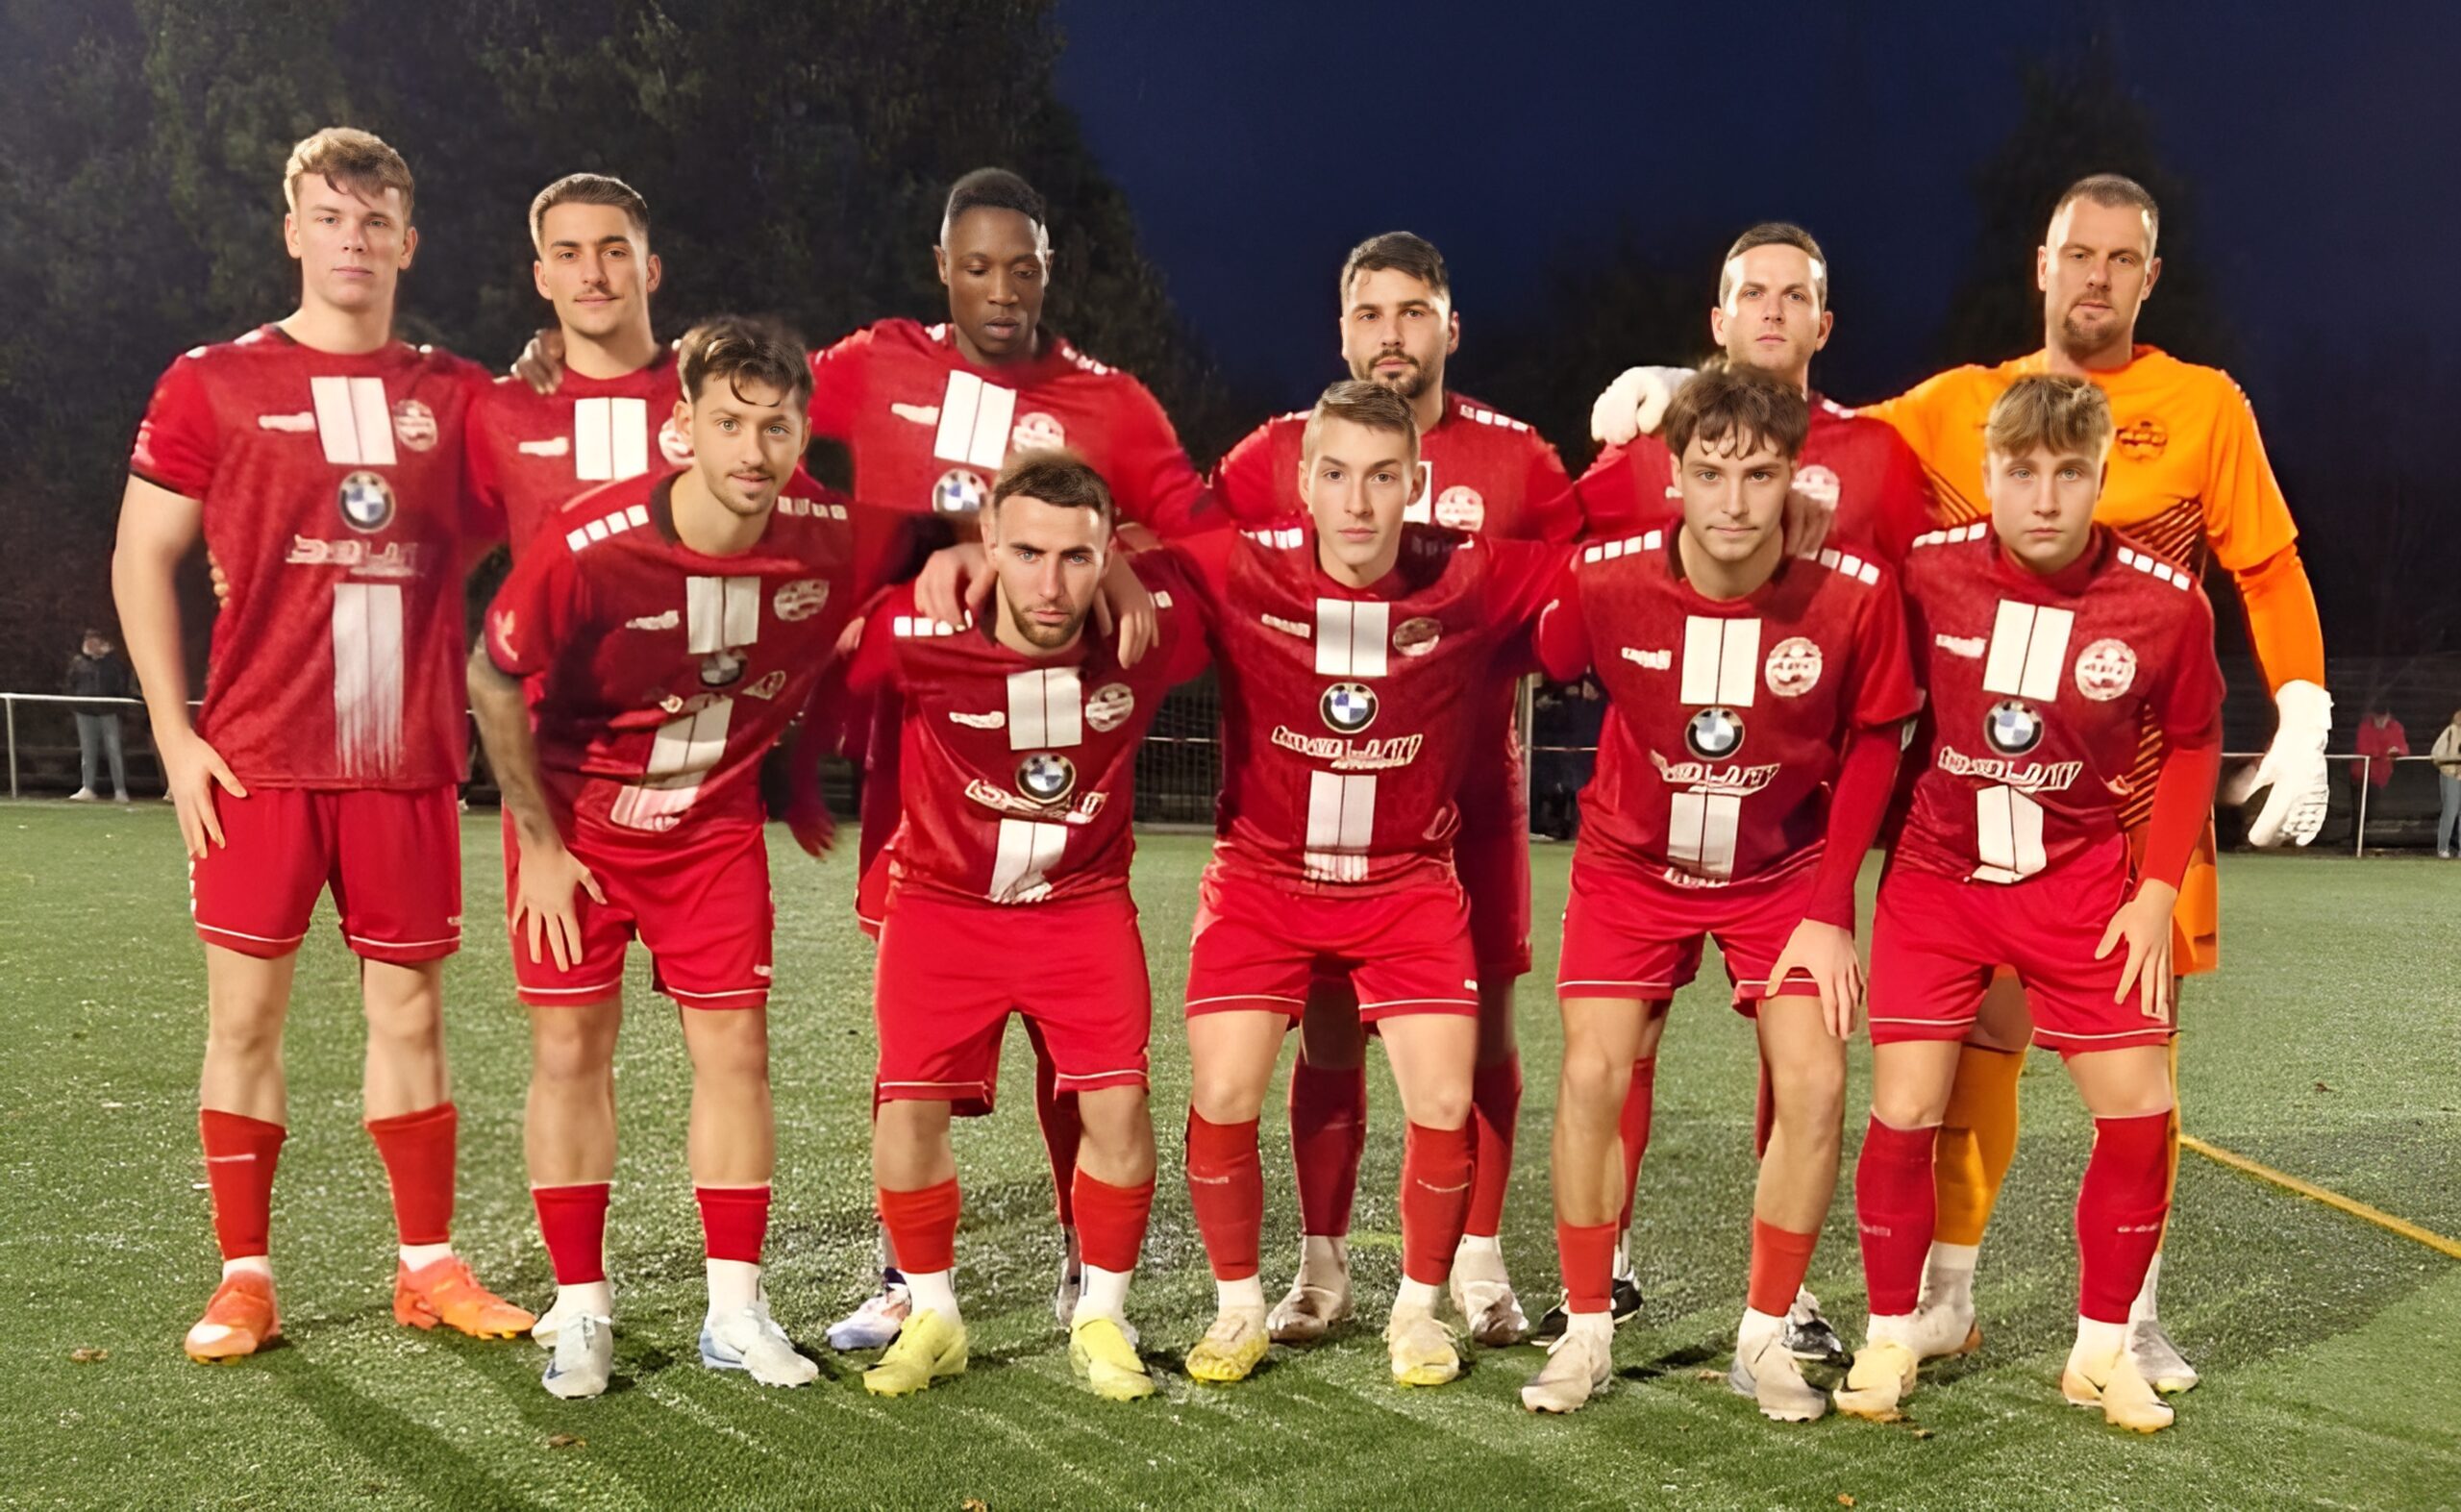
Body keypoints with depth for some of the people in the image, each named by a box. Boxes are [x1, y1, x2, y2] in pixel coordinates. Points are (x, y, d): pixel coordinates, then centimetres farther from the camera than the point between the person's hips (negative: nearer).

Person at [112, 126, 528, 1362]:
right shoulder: (211, 383, 3)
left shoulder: (455, 395, 8)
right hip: (258, 758, -1)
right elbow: (142, 560, 3)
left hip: (407, 759, 2)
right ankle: (243, 1280, 15)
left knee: (410, 1008, 7)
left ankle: (429, 1267, 18)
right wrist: (175, 736, -4)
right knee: (245, 1009, 3)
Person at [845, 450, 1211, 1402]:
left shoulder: (1153, 622, -22)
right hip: (942, 897, 0)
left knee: (1119, 1107, -8)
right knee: (908, 1111, -6)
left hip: (1084, 902, 1)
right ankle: (932, 1317, 19)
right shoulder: (918, 633, -26)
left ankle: (1101, 1320, 15)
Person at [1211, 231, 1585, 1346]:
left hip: (1474, 791, 0)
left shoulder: (1516, 460, 1)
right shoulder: (1279, 454, 1)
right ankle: (1321, 1267, 21)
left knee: (1480, 1022, 6)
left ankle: (1479, 1263, 21)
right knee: (1328, 1031, 6)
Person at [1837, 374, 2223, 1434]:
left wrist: (2159, 887, -2)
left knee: (2139, 1112, -1)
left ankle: (2102, 1347, 20)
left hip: (2082, 883, 1)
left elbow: (2192, 742, 4)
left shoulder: (2165, 603, -14)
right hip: (1936, 873, -1)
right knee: (1903, 1115, -5)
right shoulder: (1928, 571, -15)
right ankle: (1889, 1337, 17)